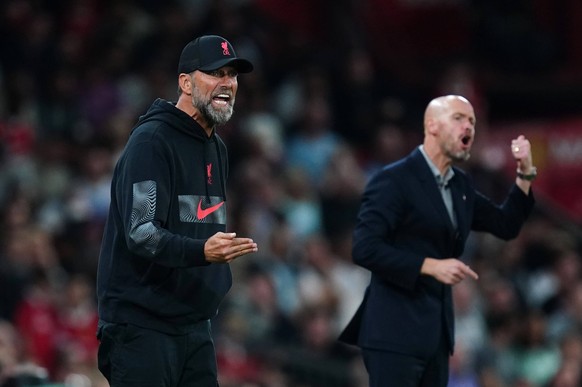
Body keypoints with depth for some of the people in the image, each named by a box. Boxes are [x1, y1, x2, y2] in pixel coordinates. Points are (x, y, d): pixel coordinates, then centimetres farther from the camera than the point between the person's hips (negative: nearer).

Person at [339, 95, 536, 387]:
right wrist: (431, 266, -21)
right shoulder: (394, 180, -10)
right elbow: (364, 248, -17)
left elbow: (506, 226, 21)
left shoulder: (460, 185, 15)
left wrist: (525, 173, 9)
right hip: (395, 332, -8)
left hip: (436, 332, 8)